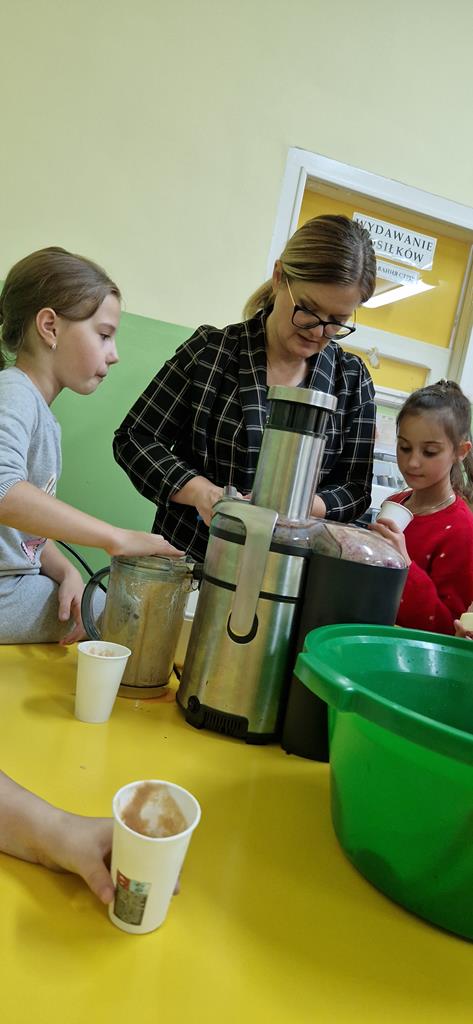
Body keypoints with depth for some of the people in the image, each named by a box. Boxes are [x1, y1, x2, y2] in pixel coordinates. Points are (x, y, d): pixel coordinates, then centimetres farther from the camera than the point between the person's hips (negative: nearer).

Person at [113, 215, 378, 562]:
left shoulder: (353, 380, 3)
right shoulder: (210, 351, -4)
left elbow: (354, 488, 6)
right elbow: (134, 438, 0)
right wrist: (200, 491, -17)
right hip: (185, 557, 0)